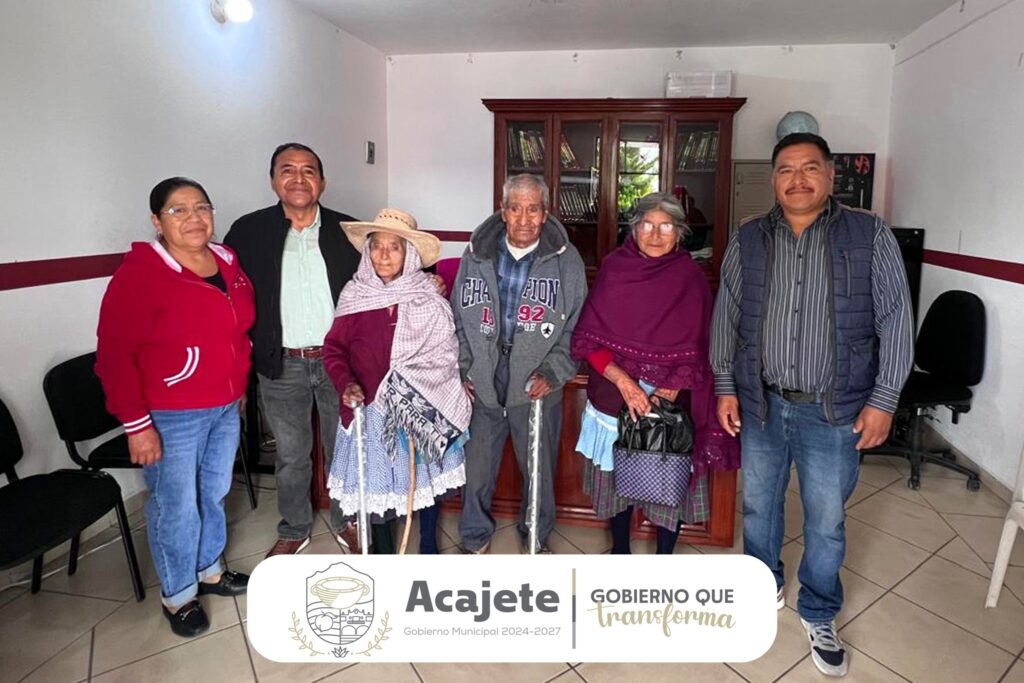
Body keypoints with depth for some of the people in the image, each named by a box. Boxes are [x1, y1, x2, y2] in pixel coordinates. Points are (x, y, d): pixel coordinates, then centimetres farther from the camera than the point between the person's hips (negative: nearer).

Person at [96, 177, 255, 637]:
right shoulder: (139, 273, -16)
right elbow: (114, 354, -16)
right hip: (170, 418, -6)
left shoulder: (228, 262, 2)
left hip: (226, 409, 6)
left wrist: (239, 384, 14)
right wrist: (136, 424, -18)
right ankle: (178, 596, 31)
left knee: (214, 494, 21)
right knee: (176, 508, 9)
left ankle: (209, 570, 43)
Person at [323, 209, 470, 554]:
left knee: (426, 475, 15)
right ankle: (382, 551, 36)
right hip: (371, 407, 0)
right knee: (375, 481, 10)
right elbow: (334, 349, -1)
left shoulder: (429, 297, -6)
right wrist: (347, 384, -16)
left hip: (422, 407, 1)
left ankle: (428, 546, 39)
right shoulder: (354, 295, -5)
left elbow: (444, 352, -2)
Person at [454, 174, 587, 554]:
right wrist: (463, 370, 2)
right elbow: (459, 318, 9)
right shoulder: (476, 255, 1)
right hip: (482, 383, 1)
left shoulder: (567, 260, -4)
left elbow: (577, 327, 0)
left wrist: (552, 372, -11)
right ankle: (475, 537, 37)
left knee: (539, 468, 14)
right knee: (477, 466, 12)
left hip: (537, 386, -1)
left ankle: (536, 536, 41)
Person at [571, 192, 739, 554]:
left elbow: (697, 349, -5)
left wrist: (668, 392, -16)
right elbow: (589, 339, -7)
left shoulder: (691, 278, -3)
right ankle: (620, 551, 38)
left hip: (672, 402, -1)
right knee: (617, 478, 15)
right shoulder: (614, 269, -2)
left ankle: (664, 559, 32)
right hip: (615, 398, 1)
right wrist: (622, 379, -19)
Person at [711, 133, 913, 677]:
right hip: (760, 404, 2)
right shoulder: (748, 240, 2)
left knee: (826, 521, 10)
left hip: (834, 411, -2)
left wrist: (883, 400, -7)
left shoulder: (870, 235, -4)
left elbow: (896, 322, -3)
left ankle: (819, 614, 35)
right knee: (758, 505, 17)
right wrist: (725, 388, 1)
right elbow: (725, 318, 5)